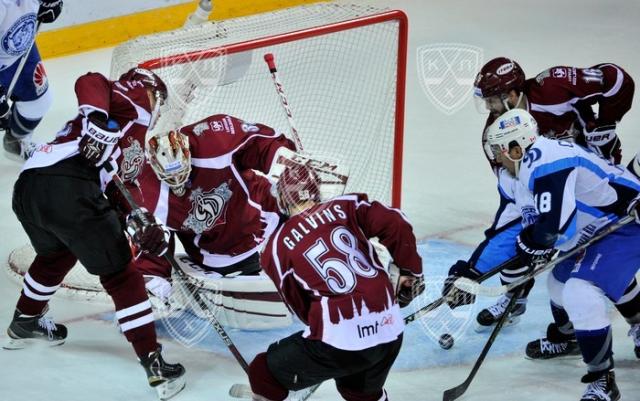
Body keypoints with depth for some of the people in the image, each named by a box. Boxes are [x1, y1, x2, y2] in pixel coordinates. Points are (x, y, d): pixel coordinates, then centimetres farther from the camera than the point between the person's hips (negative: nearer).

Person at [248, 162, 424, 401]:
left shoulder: (279, 246, 5)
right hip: (389, 332, 4)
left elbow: (299, 306, 12)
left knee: (264, 374, 16)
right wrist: (410, 272, 13)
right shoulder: (346, 207, 8)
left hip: (340, 339, -4)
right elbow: (396, 226, 0)